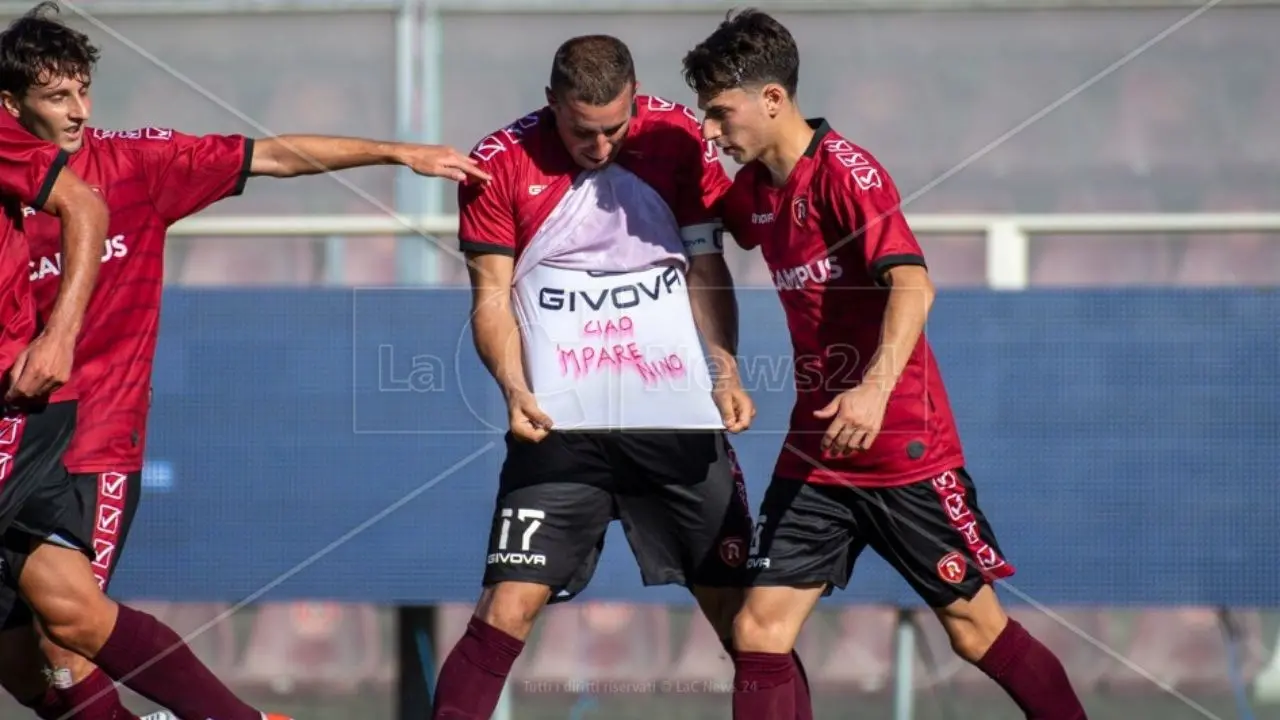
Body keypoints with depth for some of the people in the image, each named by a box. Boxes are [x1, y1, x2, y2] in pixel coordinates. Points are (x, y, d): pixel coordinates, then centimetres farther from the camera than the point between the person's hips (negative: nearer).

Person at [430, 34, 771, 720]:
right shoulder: (502, 163, -3)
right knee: (508, 605, -10)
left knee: (739, 605, 5)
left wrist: (726, 370, -3)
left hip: (681, 419, 2)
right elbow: (493, 295, 1)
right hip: (560, 425, -2)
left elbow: (705, 268, 9)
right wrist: (514, 388, -14)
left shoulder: (679, 139, 1)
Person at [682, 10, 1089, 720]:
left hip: (905, 449, -7)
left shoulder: (844, 170, -15)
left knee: (975, 629, 2)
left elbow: (912, 283, -29)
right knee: (757, 634, -4)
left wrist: (876, 388, -42)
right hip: (813, 453, 7)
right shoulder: (752, 190, 8)